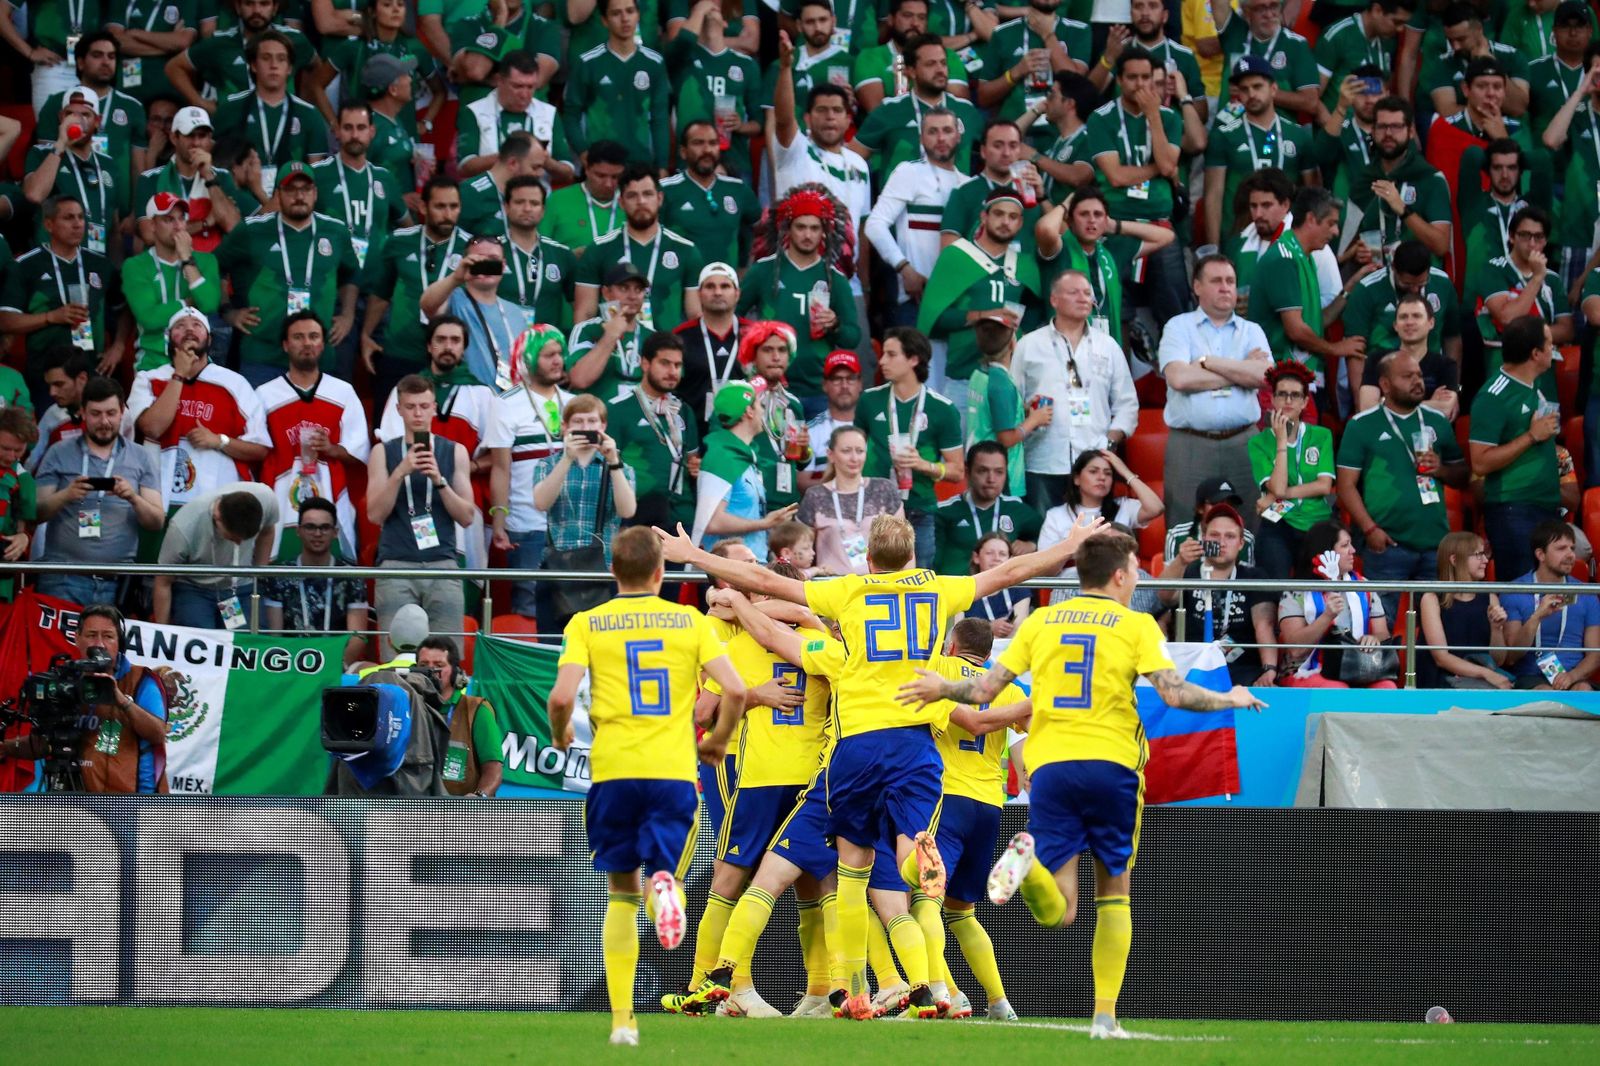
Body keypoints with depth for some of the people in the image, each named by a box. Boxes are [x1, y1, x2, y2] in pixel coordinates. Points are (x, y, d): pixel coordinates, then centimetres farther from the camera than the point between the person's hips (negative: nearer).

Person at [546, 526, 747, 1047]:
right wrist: (718, 741, 15)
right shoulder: (689, 621, 7)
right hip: (674, 769, 0)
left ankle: (622, 1018, 7)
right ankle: (665, 886, -35)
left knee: (622, 891, 13)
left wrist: (560, 735, 12)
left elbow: (562, 696, -9)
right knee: (661, 867, 7)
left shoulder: (587, 624, 4)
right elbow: (735, 690, -2)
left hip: (613, 769, 0)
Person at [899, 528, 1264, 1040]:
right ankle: (1105, 1016, 8)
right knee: (1114, 892, 15)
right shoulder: (1136, 625, 3)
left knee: (1056, 913, 0)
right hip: (1111, 764, -2)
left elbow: (984, 690, 9)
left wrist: (941, 688, 29)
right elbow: (1174, 693, -8)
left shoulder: (1041, 621, 12)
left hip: (1049, 766, 2)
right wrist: (1230, 700, 9)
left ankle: (1026, 858, -34)